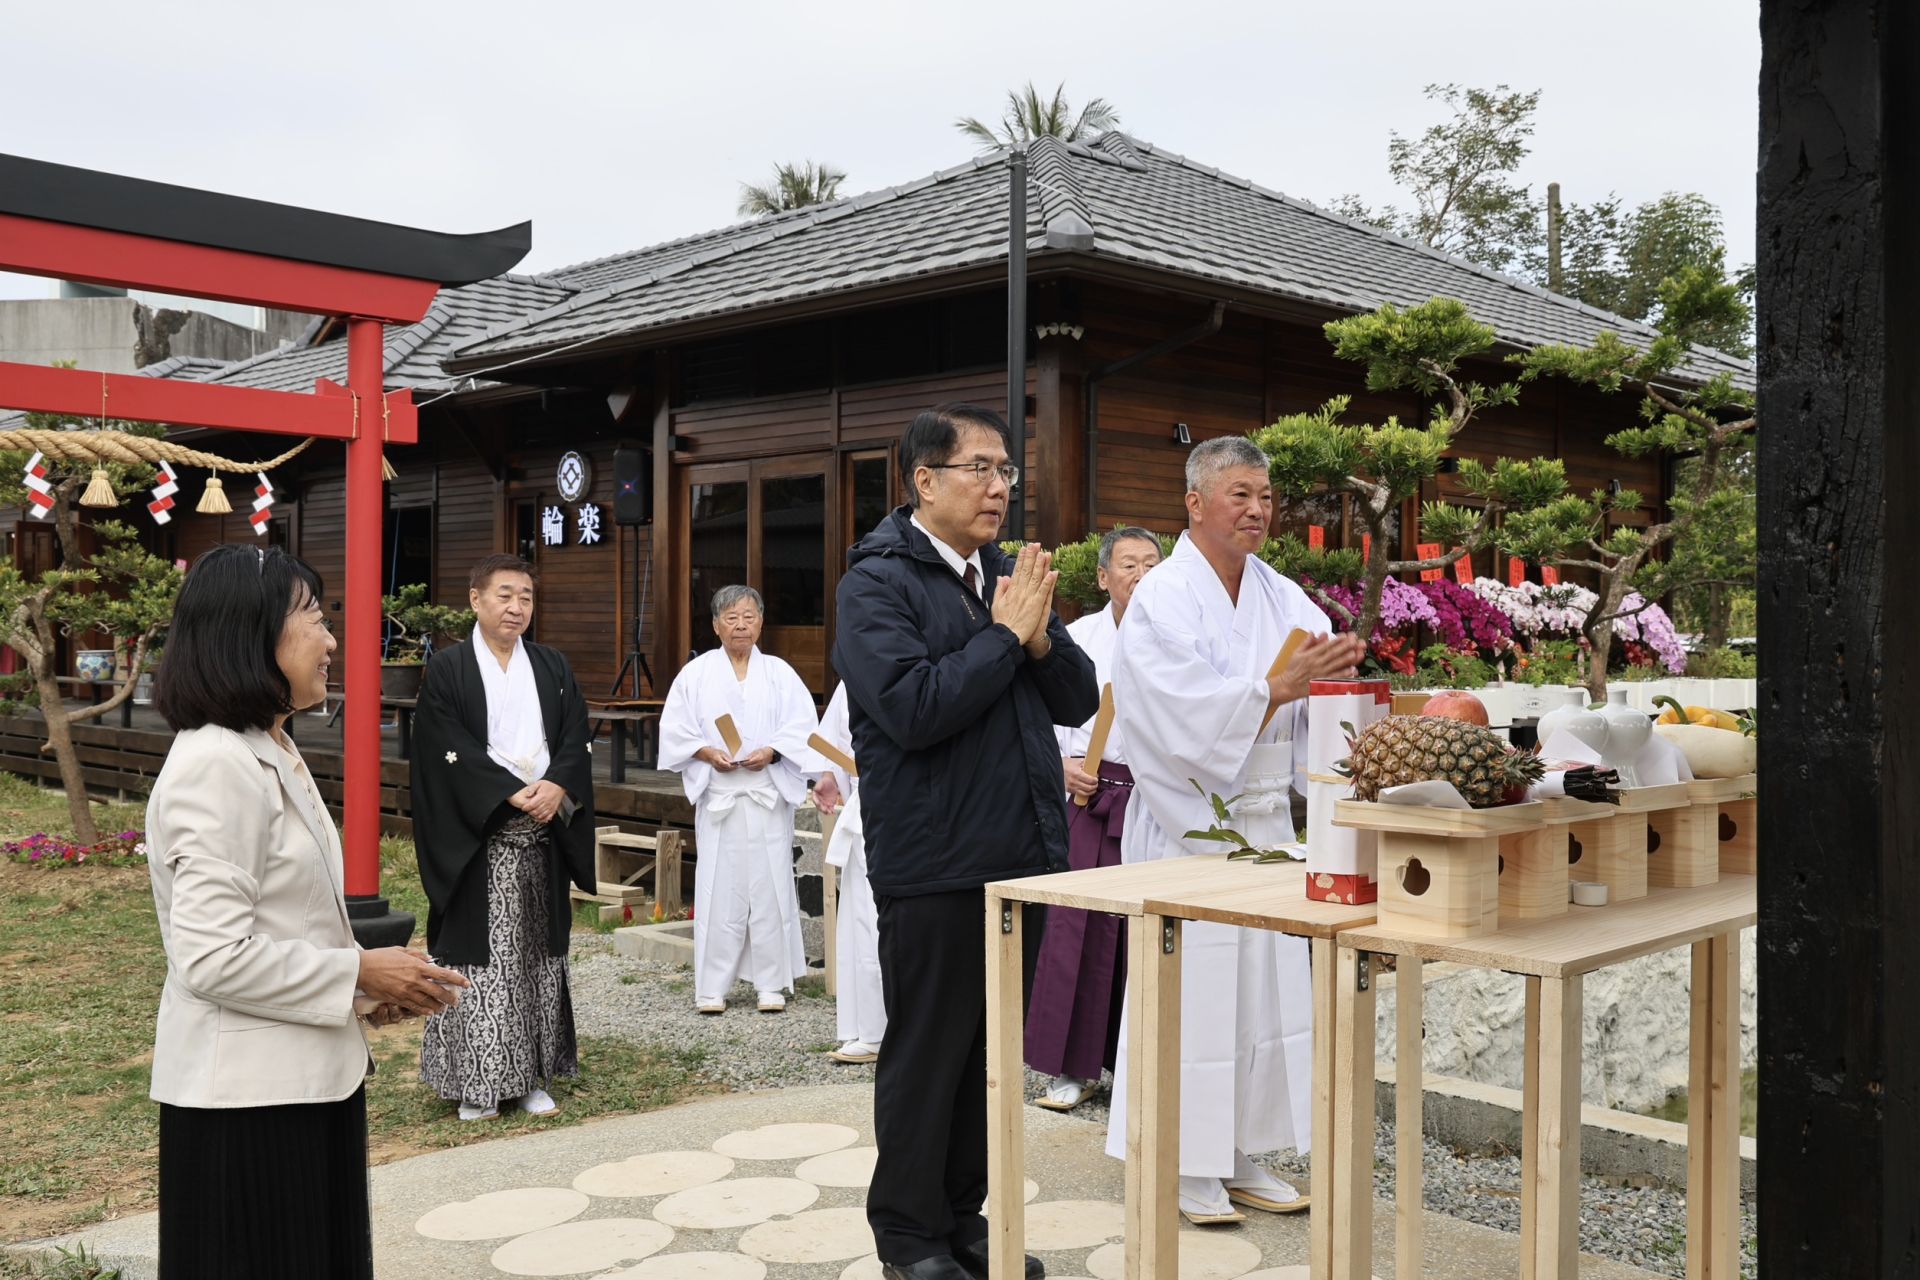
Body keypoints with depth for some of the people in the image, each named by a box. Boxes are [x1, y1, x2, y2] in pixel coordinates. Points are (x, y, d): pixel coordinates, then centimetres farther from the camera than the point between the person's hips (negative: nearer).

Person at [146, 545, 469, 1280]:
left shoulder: (271, 752, 13)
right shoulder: (216, 765, -19)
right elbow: (214, 956, -24)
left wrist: (369, 983, 4)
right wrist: (359, 973, -15)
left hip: (309, 1076, 9)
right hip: (248, 1097, -9)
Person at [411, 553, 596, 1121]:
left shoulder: (553, 667, 11)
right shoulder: (447, 669, -2)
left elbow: (576, 739, 4)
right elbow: (452, 751, -11)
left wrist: (556, 786, -14)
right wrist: (515, 794, -17)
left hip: (543, 837, 4)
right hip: (478, 841, -4)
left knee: (538, 954, 7)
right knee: (479, 955, -1)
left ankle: (532, 1075, 15)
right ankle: (476, 1080, 8)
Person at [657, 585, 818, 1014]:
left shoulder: (780, 673, 6)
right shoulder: (696, 673, 6)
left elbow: (802, 728, 1)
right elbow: (675, 729, 4)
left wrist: (772, 752, -15)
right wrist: (707, 753, -12)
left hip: (768, 793, 0)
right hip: (717, 794, 0)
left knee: (770, 885, 1)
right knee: (718, 887, 0)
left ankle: (772, 983, 9)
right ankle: (712, 987, 7)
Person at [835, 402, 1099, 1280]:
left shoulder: (1011, 575, 12)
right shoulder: (878, 582, -9)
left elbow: (1078, 700, 10)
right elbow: (911, 708, -23)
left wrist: (1043, 640, -9)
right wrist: (1006, 636, -16)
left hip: (1018, 854, 7)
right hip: (933, 865, -7)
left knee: (989, 1049, 15)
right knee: (927, 1051, 5)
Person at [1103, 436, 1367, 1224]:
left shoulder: (1281, 596, 9)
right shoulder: (1162, 599, -10)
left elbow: (1326, 676, 1)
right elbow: (1188, 713, -20)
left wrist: (1335, 671, -21)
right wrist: (1285, 685, -26)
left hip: (1264, 824, 7)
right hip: (1187, 825, -6)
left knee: (1264, 989, 10)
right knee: (1191, 992, -1)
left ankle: (1234, 1158, 22)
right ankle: (1182, 1168, 12)